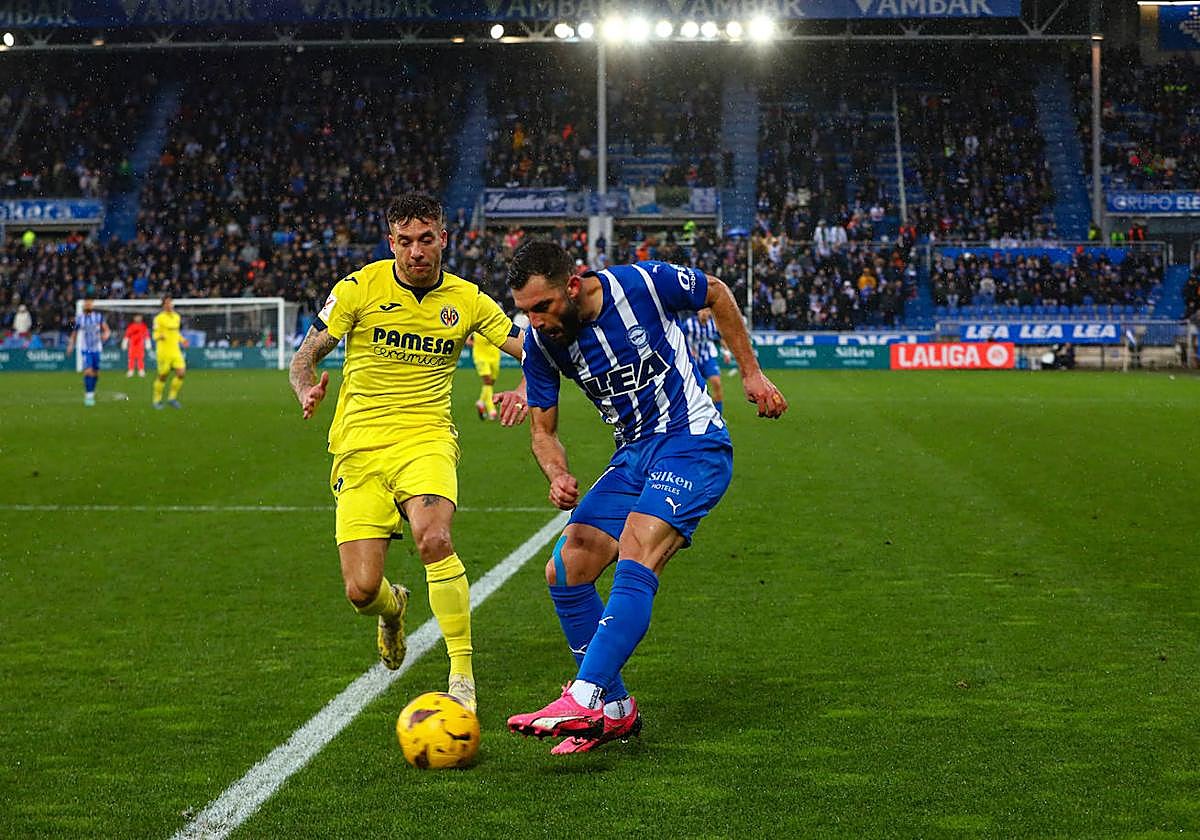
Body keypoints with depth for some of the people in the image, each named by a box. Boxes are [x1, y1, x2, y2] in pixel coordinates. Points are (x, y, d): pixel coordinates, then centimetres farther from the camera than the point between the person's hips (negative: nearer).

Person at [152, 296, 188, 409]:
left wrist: (182, 340, 12)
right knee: (163, 376, -1)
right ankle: (157, 400, 15)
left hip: (176, 350, 5)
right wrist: (160, 337, -29)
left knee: (181, 373, -7)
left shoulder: (177, 317, 14)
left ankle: (172, 398, 7)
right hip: (164, 352, -5)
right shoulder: (159, 318, -6)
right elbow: (155, 334, -8)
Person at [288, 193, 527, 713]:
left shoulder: (467, 300, 4)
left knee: (433, 538, -31)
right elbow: (304, 357, 2)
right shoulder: (360, 288, -1)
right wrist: (307, 389, -21)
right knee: (361, 590, -6)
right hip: (359, 446, 0)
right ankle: (392, 609, 35)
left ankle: (462, 674, -19)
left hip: (425, 439, 0)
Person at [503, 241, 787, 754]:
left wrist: (751, 373, 4)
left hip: (695, 443, -6)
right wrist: (558, 476, -17)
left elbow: (716, 294, 3)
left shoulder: (643, 284, -17)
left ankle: (584, 700, -36)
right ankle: (615, 710, 7)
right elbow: (543, 428, 4)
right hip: (633, 455, 6)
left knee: (635, 559, -27)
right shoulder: (540, 342, -5)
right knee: (564, 573, -4)